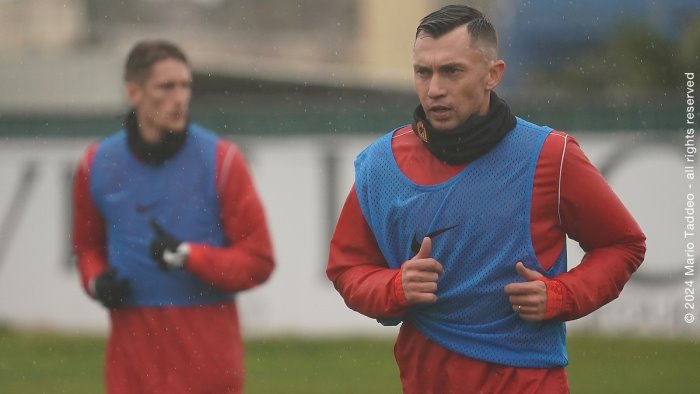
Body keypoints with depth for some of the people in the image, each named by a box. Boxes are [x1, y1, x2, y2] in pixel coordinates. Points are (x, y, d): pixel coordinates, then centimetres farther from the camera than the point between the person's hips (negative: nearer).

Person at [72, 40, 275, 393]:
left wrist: (187, 256, -17)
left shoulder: (220, 160, -3)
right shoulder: (97, 165, 5)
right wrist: (96, 281, 0)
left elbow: (257, 260, -3)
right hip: (133, 357, 2)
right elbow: (88, 245, 21)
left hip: (208, 354, -2)